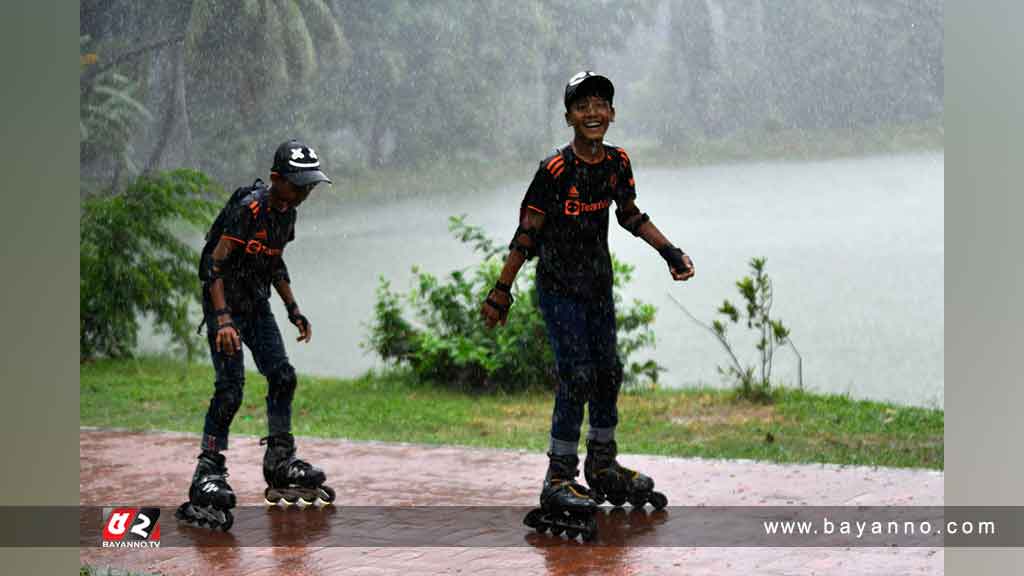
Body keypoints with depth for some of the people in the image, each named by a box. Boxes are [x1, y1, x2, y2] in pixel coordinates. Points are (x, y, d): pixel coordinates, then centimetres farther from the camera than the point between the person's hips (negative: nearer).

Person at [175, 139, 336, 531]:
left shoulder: (287, 213, 4)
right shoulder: (249, 208, -22)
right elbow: (215, 264, -24)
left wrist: (293, 310, 16)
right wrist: (223, 319, -31)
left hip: (256, 304, 8)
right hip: (225, 304, -8)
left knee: (282, 377, 4)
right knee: (230, 387, -13)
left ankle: (280, 462, 15)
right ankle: (208, 474, -8)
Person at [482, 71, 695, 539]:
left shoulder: (617, 162, -2)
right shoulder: (555, 170, -20)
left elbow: (630, 215, 14)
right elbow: (527, 234, -16)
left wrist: (670, 252, 8)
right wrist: (501, 292, -16)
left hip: (598, 285, 6)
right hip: (559, 288, -6)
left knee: (608, 373, 11)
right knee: (577, 375, -14)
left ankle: (602, 468, 27)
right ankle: (559, 479, -7)